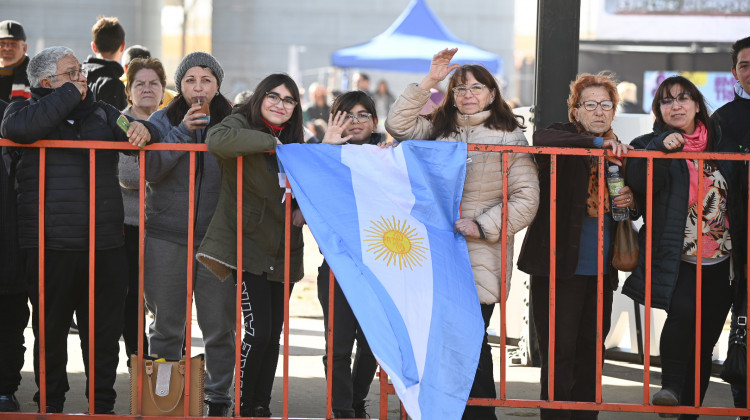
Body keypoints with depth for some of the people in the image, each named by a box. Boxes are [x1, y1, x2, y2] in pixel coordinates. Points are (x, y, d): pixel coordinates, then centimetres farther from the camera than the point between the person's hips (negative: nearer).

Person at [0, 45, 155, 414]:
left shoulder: (101, 113, 17)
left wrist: (143, 130, -9)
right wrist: (69, 94, -11)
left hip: (106, 245, 4)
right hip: (50, 247, -4)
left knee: (105, 330, 7)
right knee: (50, 330, 5)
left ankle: (103, 404, 17)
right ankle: (50, 404, 16)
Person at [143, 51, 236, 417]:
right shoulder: (163, 121, 6)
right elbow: (147, 170, -9)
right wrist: (182, 132, -14)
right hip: (166, 237, 0)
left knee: (220, 325, 2)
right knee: (166, 327, 5)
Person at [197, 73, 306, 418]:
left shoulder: (293, 140, 14)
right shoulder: (241, 124, -5)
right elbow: (217, 140, -30)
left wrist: (303, 209, 1)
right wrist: (269, 141, -22)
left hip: (282, 249, 6)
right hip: (248, 244, -6)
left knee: (273, 334, 7)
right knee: (258, 330, -13)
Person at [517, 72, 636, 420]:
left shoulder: (618, 152, 15)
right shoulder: (563, 137, 0)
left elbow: (634, 211, 25)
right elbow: (542, 140, -26)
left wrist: (630, 203, 1)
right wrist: (597, 142, -35)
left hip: (601, 271, 5)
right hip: (560, 266, -5)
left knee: (591, 353, 10)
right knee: (559, 354, -6)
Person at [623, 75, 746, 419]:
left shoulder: (723, 148, 14)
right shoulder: (650, 145, 5)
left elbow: (739, 199, 20)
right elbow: (637, 182, -15)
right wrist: (662, 148, -24)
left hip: (720, 262, 4)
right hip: (676, 261, -4)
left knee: (704, 342, 4)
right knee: (683, 311, -29)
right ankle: (671, 384, -14)